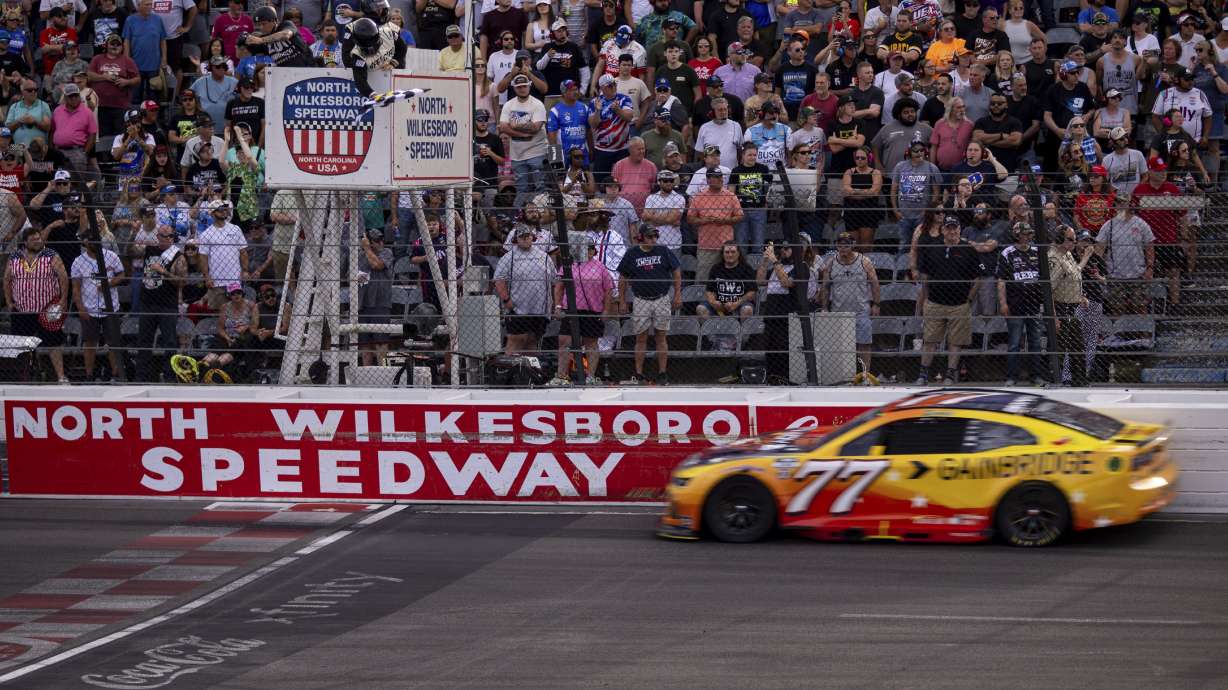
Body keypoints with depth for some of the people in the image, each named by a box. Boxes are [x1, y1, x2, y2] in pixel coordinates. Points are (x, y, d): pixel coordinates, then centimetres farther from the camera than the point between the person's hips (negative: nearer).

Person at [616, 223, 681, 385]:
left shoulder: (663, 252, 1)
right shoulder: (631, 254, 1)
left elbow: (676, 272, 7)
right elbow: (623, 279, 7)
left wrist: (677, 295, 1)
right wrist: (622, 301, 4)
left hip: (662, 300, 0)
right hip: (641, 301, 0)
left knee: (661, 337, 2)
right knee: (641, 338, 2)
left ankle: (662, 374, 5)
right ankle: (638, 374, 6)